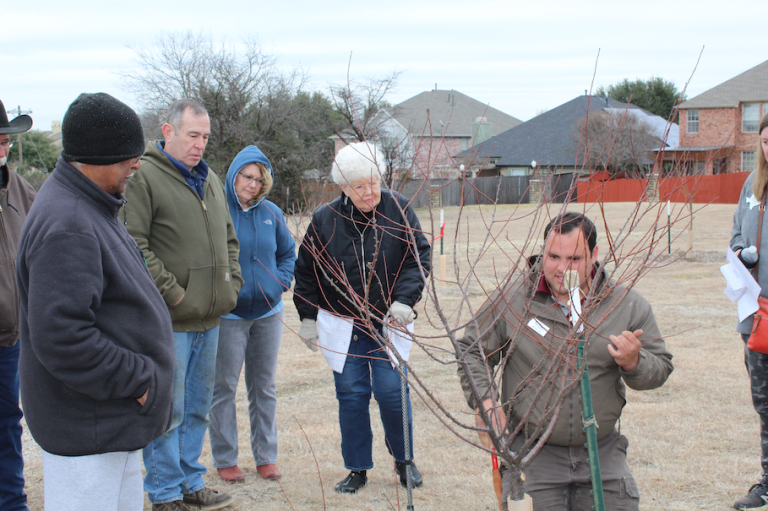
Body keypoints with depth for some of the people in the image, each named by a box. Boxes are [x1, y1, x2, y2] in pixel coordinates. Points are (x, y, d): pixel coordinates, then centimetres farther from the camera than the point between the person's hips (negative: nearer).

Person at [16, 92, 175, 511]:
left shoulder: (89, 208, 11)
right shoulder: (66, 228, -24)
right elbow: (60, 337, -30)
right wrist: (137, 379, -20)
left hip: (113, 420, 11)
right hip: (83, 429, -11)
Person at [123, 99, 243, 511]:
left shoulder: (209, 180, 16)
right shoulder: (145, 176, -11)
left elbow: (228, 239, 25)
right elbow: (134, 245, -17)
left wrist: (231, 283, 11)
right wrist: (171, 292, -17)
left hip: (209, 318, 8)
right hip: (169, 321, -8)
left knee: (198, 407, 16)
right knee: (167, 411, -1)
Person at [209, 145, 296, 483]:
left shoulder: (271, 214, 6)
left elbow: (288, 252, 18)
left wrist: (282, 280, 3)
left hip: (267, 312, 4)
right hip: (228, 314, -4)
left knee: (264, 388, 12)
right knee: (224, 387, 2)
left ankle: (266, 456, 22)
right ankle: (225, 459, 13)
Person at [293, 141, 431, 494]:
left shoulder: (398, 210, -5)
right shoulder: (325, 220, -4)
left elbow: (418, 258, -2)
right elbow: (306, 270, 7)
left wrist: (404, 299, -14)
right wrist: (308, 315, 5)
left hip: (387, 322, -1)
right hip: (342, 325, 1)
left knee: (391, 391, -5)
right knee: (351, 395, 4)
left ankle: (404, 460, 20)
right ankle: (357, 469, 19)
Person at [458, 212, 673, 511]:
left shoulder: (628, 305, 0)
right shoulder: (511, 300, -4)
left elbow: (660, 368, 6)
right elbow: (472, 351, 6)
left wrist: (634, 363, -17)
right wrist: (484, 402, -10)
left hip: (601, 453, 2)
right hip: (533, 452, -2)